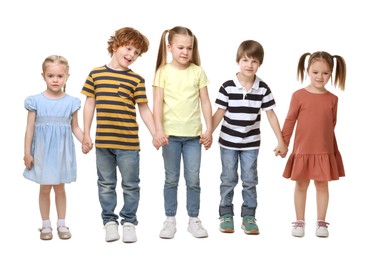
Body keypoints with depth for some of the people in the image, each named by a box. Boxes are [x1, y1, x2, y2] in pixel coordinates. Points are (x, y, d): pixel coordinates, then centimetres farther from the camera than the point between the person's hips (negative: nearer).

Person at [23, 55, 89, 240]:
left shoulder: (71, 102, -2)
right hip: (42, 151, -1)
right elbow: (30, 128, -3)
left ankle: (61, 224, 22)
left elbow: (75, 127, 5)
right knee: (44, 189, 8)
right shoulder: (36, 101, -6)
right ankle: (46, 225, 20)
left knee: (59, 188, 11)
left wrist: (85, 142, -11)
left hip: (62, 151, 1)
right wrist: (27, 153, -4)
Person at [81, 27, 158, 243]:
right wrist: (86, 134, 5)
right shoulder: (96, 74, 3)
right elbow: (90, 104, 7)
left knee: (130, 185, 7)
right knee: (106, 184, 12)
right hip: (103, 141, 2)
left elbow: (144, 110, 1)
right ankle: (110, 221, 24)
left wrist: (155, 134, -7)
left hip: (128, 143, -1)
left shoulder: (136, 80, -2)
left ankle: (129, 221, 21)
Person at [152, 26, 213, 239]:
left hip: (193, 134, 1)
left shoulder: (198, 72, 3)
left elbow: (205, 102, 4)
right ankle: (170, 220, 17)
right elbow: (158, 103, -5)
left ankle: (194, 220, 18)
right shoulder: (163, 72, -1)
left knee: (193, 180, 6)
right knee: (172, 180, 8)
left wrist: (208, 129, -1)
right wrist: (159, 130, -14)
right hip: (171, 134, -1)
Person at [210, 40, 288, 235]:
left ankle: (249, 217, 17)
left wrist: (281, 141, -1)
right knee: (228, 180, 10)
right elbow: (219, 113, -6)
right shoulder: (227, 87, -12)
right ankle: (226, 215, 21)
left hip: (251, 143, 1)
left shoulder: (263, 89, -6)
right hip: (228, 142, -1)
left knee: (250, 181, 7)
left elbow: (271, 115, -2)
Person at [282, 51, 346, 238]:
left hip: (325, 151, 2)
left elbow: (332, 124, 9)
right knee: (301, 186, 9)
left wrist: (332, 147, 12)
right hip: (303, 150, -2)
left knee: (322, 185, 9)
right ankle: (299, 222, 21)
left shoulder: (332, 99, 1)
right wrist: (283, 143, -4)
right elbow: (290, 121, -3)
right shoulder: (299, 95, -7)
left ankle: (321, 222, 22)